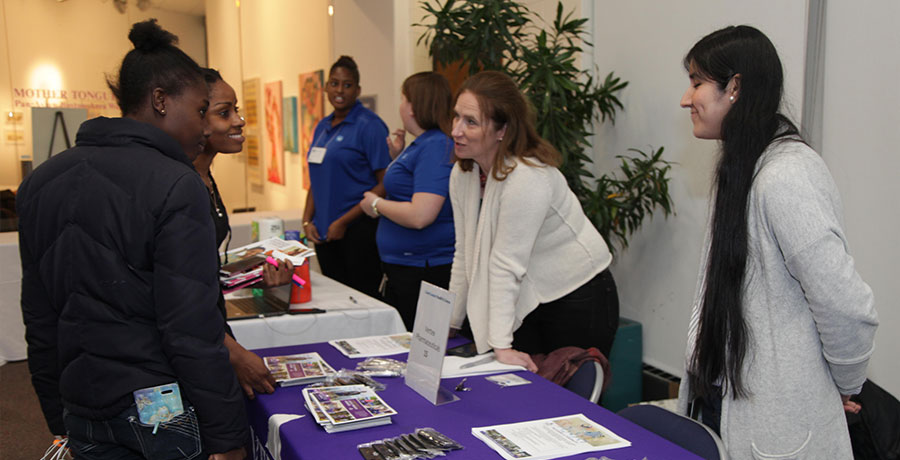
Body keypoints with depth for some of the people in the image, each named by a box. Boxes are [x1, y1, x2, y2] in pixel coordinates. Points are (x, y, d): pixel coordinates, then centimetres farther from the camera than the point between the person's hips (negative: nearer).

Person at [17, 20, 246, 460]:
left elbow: (40, 321, 10)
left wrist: (60, 416, 18)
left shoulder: (39, 182, 6)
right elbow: (192, 333, -20)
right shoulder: (175, 186, -16)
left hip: (83, 415, 6)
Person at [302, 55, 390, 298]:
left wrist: (344, 222, -15)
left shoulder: (369, 125, -9)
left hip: (358, 230, -7)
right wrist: (307, 220, 7)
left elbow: (385, 183, -15)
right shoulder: (323, 127, 14)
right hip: (324, 232, 7)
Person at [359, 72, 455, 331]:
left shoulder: (436, 147, -18)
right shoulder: (422, 144, 13)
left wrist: (376, 204, -12)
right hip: (402, 270, 10)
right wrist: (398, 157, 16)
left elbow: (420, 215, -27)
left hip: (424, 271, -10)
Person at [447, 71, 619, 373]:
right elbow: (465, 255, 2)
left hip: (577, 300, -6)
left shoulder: (528, 179, -27)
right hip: (525, 300, 7)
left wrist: (501, 345, -27)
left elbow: (507, 264, -30)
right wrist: (447, 324, 3)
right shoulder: (461, 174, -3)